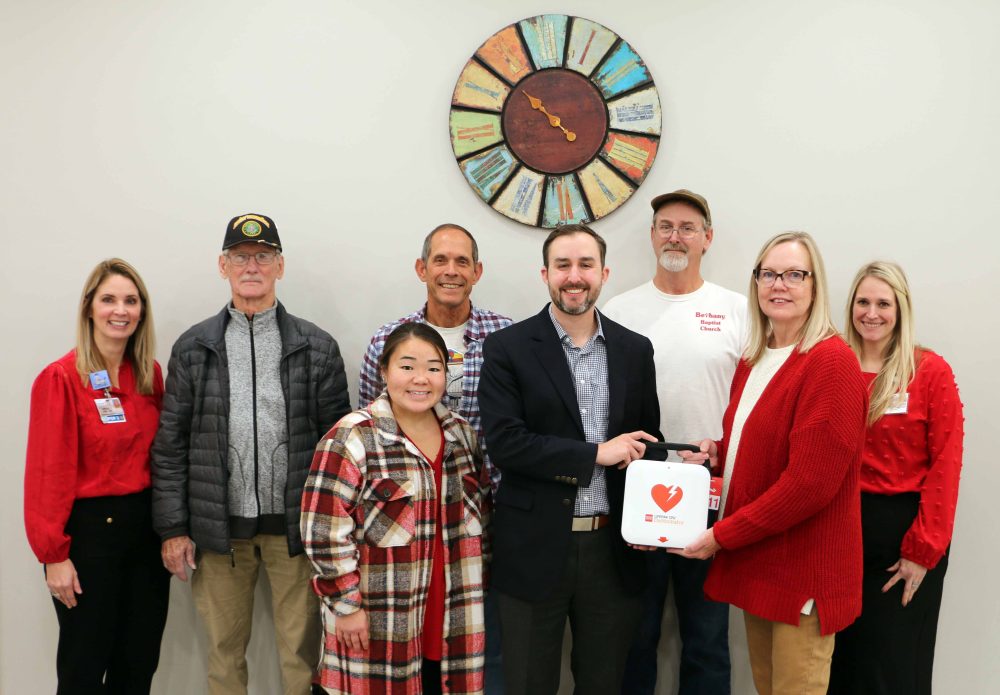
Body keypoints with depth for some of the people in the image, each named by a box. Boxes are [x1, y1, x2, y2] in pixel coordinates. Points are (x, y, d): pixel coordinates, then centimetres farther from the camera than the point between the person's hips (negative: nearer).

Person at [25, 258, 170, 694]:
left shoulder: (150, 375, 4)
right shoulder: (61, 378, -12)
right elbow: (49, 472, -13)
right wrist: (54, 554, -12)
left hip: (146, 526, 5)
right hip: (89, 529, -5)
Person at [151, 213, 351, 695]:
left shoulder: (318, 348, 2)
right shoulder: (193, 348, 5)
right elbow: (171, 443, 5)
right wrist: (172, 527, 0)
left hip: (295, 527, -1)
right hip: (220, 528, 1)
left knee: (302, 652, 7)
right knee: (224, 651, 12)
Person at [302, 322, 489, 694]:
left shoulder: (461, 433, 7)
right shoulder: (352, 439, -11)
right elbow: (324, 530, -13)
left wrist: (475, 585, 14)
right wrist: (346, 605, -12)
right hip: (378, 623, -5)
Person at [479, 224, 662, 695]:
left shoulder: (635, 349, 6)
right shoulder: (507, 348, -5)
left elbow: (646, 439, 12)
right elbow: (503, 443, -14)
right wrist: (595, 453, -17)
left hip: (613, 548, 3)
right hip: (536, 549, -3)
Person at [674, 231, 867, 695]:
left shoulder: (831, 361, -16)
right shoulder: (753, 362, 11)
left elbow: (811, 481, -21)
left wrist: (723, 536, -16)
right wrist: (719, 452, 0)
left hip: (804, 572, -7)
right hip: (756, 563, 8)